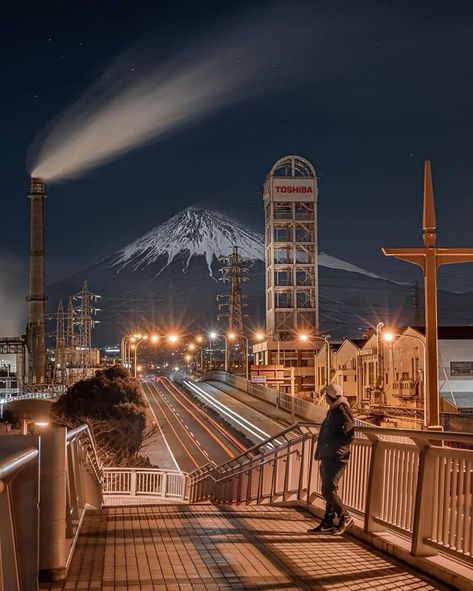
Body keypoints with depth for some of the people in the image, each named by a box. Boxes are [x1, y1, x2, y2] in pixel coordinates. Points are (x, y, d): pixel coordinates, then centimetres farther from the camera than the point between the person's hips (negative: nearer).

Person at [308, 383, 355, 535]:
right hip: (328, 457, 10)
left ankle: (345, 518, 0)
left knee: (328, 490, -12)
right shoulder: (332, 411, 15)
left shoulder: (342, 411, -15)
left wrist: (332, 447, -19)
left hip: (336, 458, -10)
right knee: (329, 490, 11)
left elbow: (349, 435, -21)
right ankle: (328, 522, 16)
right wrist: (320, 451, 16)